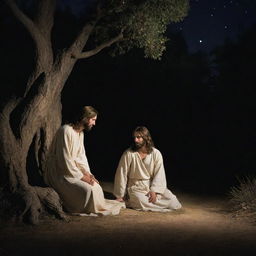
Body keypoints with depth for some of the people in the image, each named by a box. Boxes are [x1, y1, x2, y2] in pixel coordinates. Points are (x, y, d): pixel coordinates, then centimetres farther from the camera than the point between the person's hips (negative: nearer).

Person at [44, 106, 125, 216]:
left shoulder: (80, 133, 9)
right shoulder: (66, 131, -22)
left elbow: (81, 156, 13)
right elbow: (64, 160, -24)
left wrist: (87, 173, -4)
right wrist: (81, 176, -20)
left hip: (71, 169, 9)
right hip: (59, 174, -9)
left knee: (95, 186, 1)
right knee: (86, 189, -24)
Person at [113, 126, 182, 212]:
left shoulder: (156, 153, -3)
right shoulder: (128, 154, -9)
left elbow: (159, 174, -6)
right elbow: (122, 175, -5)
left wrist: (154, 191, -20)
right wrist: (120, 196, -4)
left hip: (153, 185, 3)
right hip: (136, 187, -3)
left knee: (173, 203, -15)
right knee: (144, 204, -35)